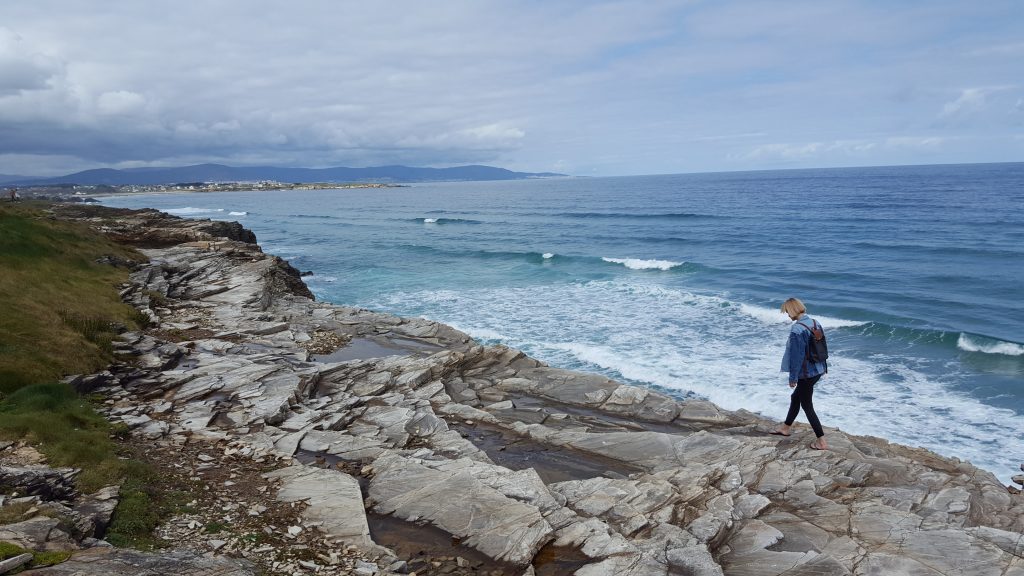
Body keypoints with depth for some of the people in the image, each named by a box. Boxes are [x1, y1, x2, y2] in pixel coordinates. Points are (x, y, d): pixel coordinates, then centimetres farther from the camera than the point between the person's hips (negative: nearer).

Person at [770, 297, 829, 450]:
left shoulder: (796, 330, -24)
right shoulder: (815, 322, 1)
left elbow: (796, 356, -21)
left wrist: (792, 377, -11)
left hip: (806, 373, -9)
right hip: (818, 369, 9)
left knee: (807, 406, 5)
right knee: (796, 397, 24)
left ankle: (822, 441, 9)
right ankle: (786, 427, 41)